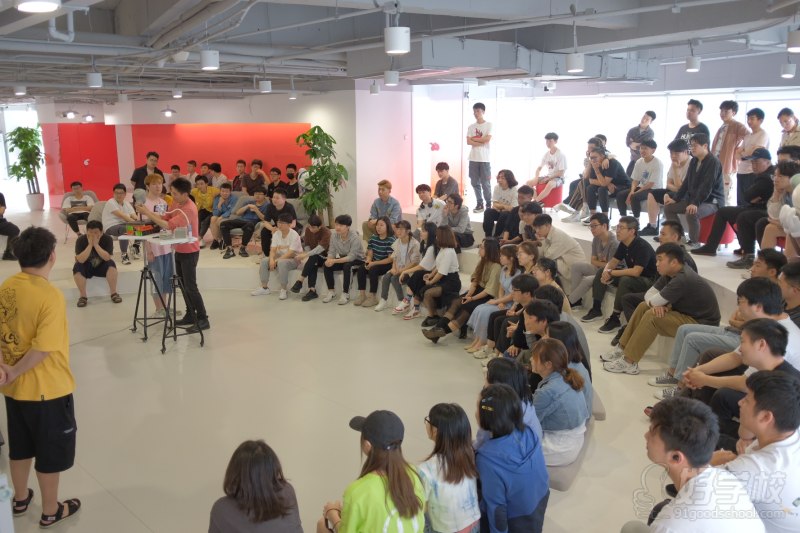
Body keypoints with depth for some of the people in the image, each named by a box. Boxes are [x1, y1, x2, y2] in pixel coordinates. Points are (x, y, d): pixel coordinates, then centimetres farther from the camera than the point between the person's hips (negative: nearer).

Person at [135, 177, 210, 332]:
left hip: (189, 252, -9)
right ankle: (190, 315, 24)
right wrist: (148, 212, -9)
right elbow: (164, 218, 6)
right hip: (179, 250, 9)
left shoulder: (189, 209, -25)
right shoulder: (176, 203, 4)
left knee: (190, 287, -7)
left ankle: (203, 320, -1)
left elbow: (168, 225, -28)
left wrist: (147, 213, -23)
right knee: (183, 285, 14)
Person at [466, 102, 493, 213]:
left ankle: (489, 204, 5)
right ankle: (479, 204, 11)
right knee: (475, 182, 4)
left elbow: (487, 139, -13)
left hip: (485, 159, -4)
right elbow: (468, 142, 0)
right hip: (473, 158, 4)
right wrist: (481, 142, -10)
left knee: (485, 183, -4)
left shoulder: (489, 125, 0)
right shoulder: (471, 127, 11)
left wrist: (474, 138, -3)